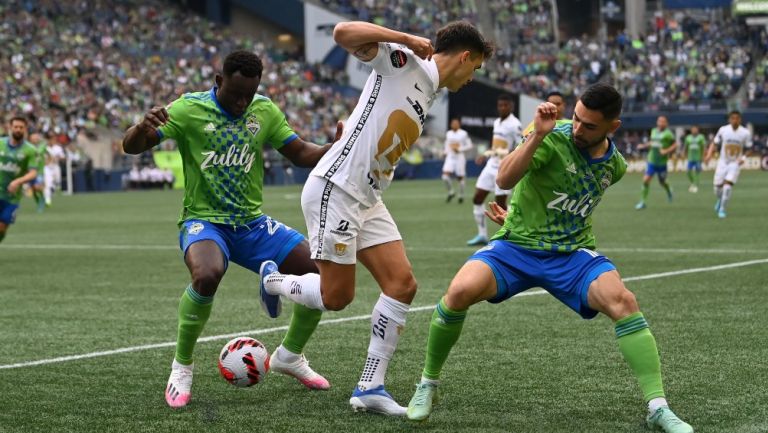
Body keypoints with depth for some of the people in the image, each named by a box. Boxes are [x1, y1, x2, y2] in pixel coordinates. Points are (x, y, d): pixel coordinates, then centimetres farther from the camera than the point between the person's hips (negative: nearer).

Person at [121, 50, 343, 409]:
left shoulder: (264, 111, 2)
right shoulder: (189, 109, -10)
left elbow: (300, 153, 8)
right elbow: (131, 147, -14)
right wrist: (143, 127, -38)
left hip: (252, 224, 5)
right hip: (203, 221, -5)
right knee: (207, 275, -38)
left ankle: (290, 357, 20)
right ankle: (181, 366, -14)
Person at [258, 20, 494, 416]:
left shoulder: (430, 94, 17)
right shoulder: (401, 59, -9)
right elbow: (343, 33, -23)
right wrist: (405, 38, -22)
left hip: (367, 200, 9)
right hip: (334, 189, -9)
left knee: (403, 284, -3)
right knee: (337, 297, -4)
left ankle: (370, 388, 1)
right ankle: (273, 281, 27)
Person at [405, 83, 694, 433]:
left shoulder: (615, 166, 2)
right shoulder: (553, 136, -14)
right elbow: (504, 180, -26)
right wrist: (538, 135, -36)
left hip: (573, 254, 3)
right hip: (517, 247, -3)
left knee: (623, 301, -26)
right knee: (461, 290, -29)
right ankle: (428, 384, -4)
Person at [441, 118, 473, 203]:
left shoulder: (464, 134, -6)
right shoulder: (448, 134, 8)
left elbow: (469, 146, -4)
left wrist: (459, 149, -14)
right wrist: (446, 152, 7)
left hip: (460, 157, -3)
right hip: (450, 157, 3)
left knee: (460, 178, 3)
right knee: (445, 176, -13)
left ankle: (461, 196, 22)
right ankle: (451, 192, 8)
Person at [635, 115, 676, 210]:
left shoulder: (668, 133, -10)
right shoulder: (654, 131, 8)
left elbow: (675, 145, -8)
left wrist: (666, 151, -20)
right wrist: (644, 146, 15)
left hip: (662, 163, -4)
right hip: (652, 161, 4)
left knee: (662, 182, 10)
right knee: (646, 180, -8)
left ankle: (668, 191, 46)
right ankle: (642, 201, -1)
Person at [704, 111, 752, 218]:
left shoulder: (745, 133, -8)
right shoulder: (723, 130, -5)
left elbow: (749, 149, 1)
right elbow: (714, 143, 5)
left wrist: (743, 158, -17)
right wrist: (709, 154, -11)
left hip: (735, 163, -2)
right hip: (723, 162, 2)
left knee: (728, 185, -19)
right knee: (718, 186, 2)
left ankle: (722, 209, -5)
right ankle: (720, 200, 38)